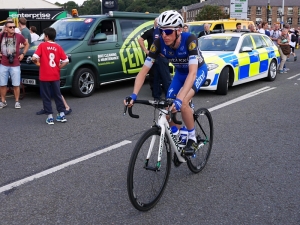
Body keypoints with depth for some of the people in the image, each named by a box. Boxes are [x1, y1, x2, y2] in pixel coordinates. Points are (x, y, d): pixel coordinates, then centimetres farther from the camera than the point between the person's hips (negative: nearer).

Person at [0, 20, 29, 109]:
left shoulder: (19, 36, -4)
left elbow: (27, 44, 12)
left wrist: (23, 54, 3)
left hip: (15, 65, -1)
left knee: (16, 85, 2)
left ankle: (17, 102, 15)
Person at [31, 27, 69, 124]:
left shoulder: (42, 45, -8)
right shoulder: (58, 47, 1)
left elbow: (34, 58, -16)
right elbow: (66, 61, -3)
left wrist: (36, 61, 4)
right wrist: (58, 67, 9)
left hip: (44, 77, -3)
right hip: (55, 76, 3)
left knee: (46, 97, 6)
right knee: (57, 95, 15)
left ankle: (50, 117, 6)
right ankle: (62, 115, 18)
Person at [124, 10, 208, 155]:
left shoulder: (189, 40, -37)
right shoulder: (159, 43, -26)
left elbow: (192, 72, -46)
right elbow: (144, 71, -25)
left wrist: (179, 99, -57)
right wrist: (134, 95, -39)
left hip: (198, 71, -4)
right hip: (180, 73, 5)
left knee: (182, 103, -28)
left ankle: (192, 139, -5)